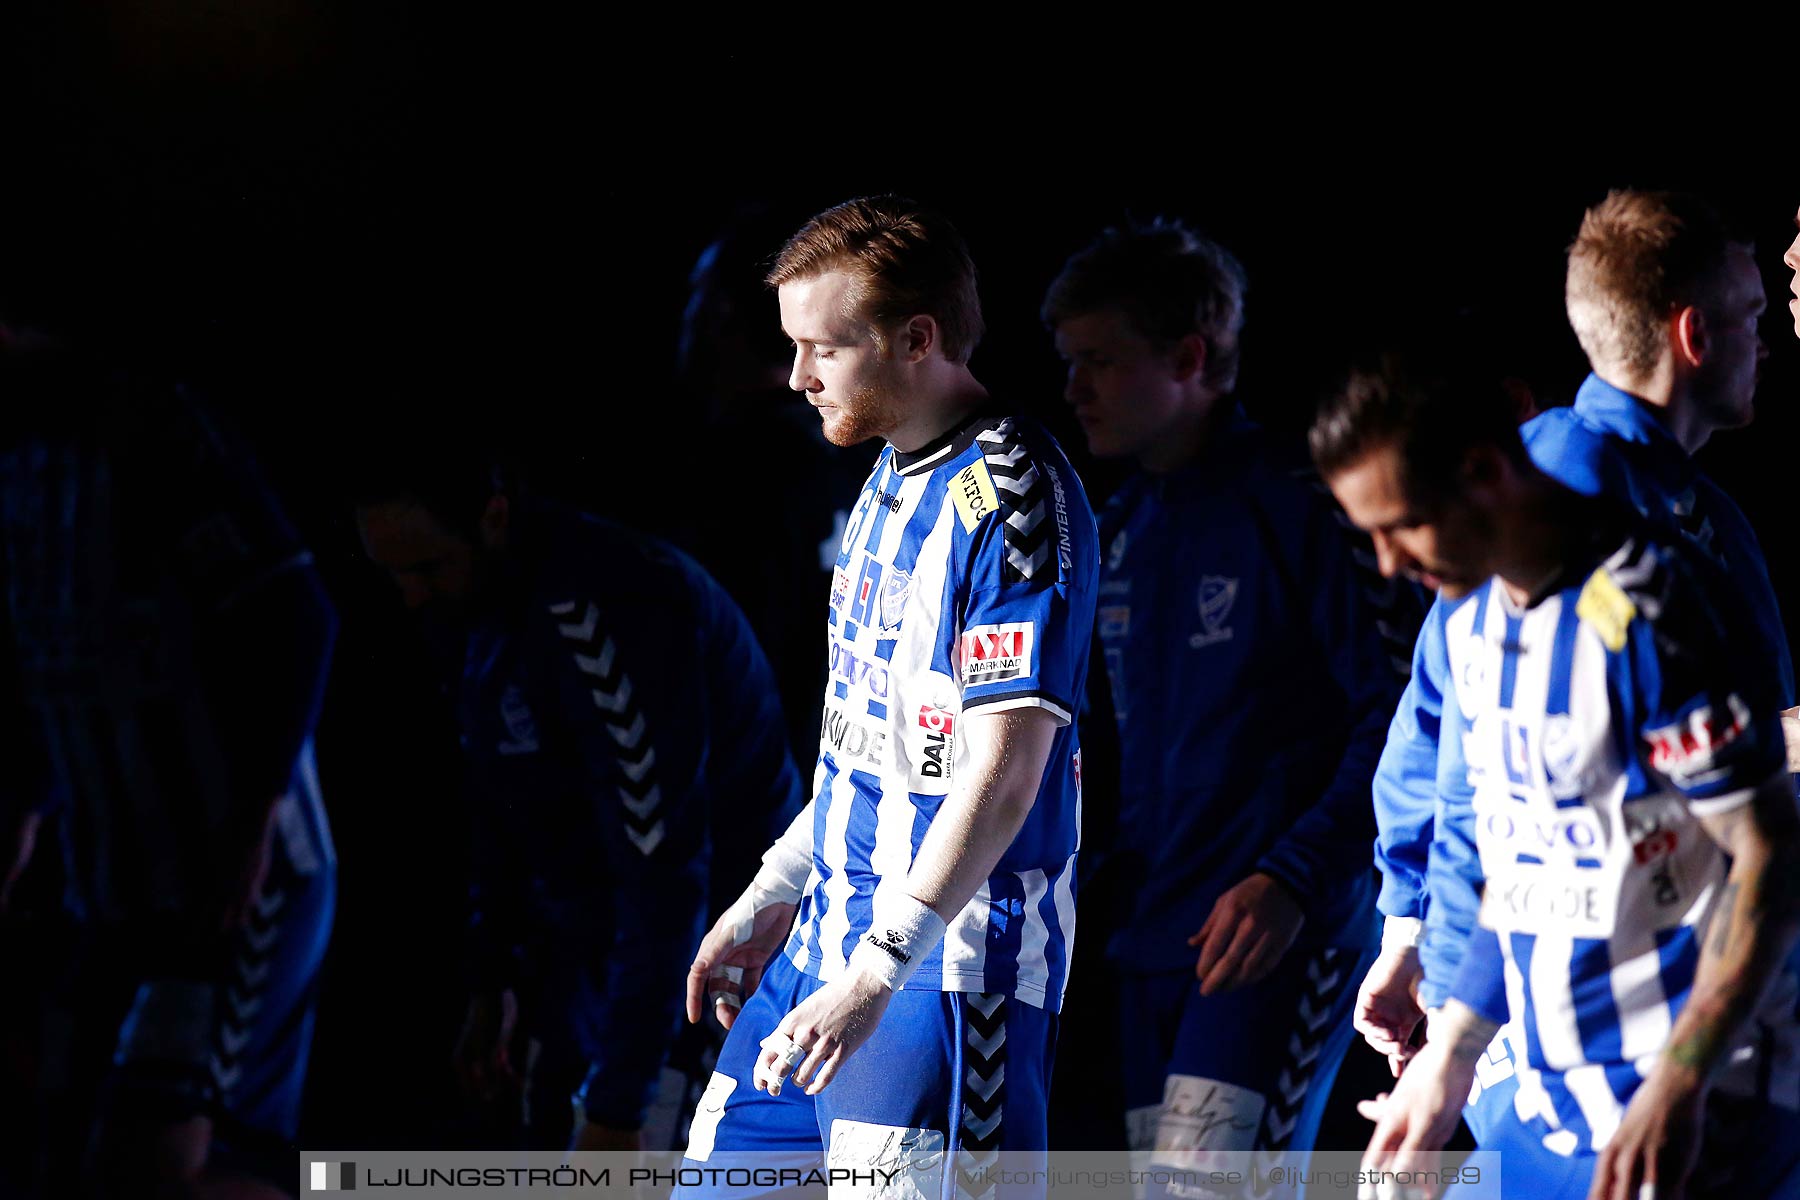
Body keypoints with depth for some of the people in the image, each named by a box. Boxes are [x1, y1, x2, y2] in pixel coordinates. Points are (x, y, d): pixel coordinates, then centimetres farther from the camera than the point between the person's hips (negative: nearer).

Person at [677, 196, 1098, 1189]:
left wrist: (878, 970, -25)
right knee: (723, 1167, 10)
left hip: (952, 950, -9)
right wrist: (772, 898, 22)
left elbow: (1003, 772, -22)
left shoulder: (1012, 501, -17)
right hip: (837, 923, 10)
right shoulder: (891, 479, 13)